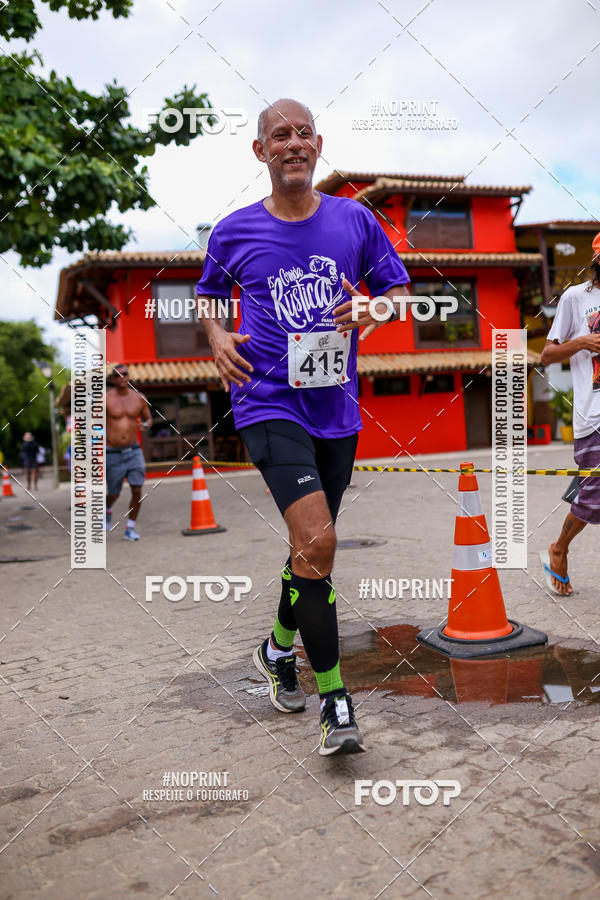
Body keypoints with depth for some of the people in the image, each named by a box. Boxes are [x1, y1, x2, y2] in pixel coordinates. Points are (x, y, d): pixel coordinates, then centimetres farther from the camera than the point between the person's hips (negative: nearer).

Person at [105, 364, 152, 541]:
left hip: (134, 451, 2)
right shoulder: (106, 398, -6)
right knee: (113, 494, 10)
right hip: (113, 453, -2)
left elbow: (148, 418, 17)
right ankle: (108, 510, 46)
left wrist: (145, 424, -7)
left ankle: (130, 528, 8)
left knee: (137, 490, -8)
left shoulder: (139, 398, 3)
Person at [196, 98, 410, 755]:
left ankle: (278, 649, 41)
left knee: (312, 545, 15)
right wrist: (216, 339, -2)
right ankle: (334, 699, -5)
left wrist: (372, 311, -8)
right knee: (316, 541, -20)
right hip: (269, 404, -3)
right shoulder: (233, 232, 3)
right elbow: (207, 297, 19)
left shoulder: (355, 220, 7)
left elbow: (398, 289, 14)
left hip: (337, 410, 4)